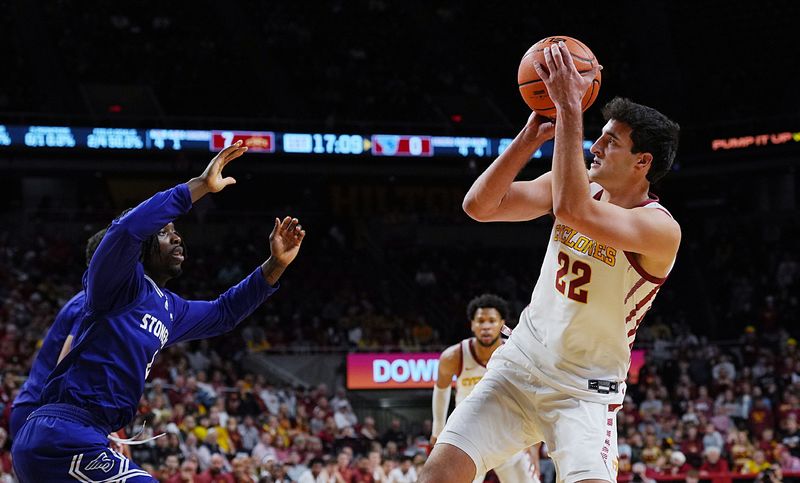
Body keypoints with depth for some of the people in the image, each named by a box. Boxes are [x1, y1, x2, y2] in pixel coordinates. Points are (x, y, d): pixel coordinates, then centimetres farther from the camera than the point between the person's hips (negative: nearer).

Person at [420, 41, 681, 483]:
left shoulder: (661, 229, -21)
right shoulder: (580, 184, -1)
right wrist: (533, 134, -14)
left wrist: (569, 108, -35)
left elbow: (572, 211, -38)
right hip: (519, 364, 5)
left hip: (586, 390, -5)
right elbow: (479, 206, -6)